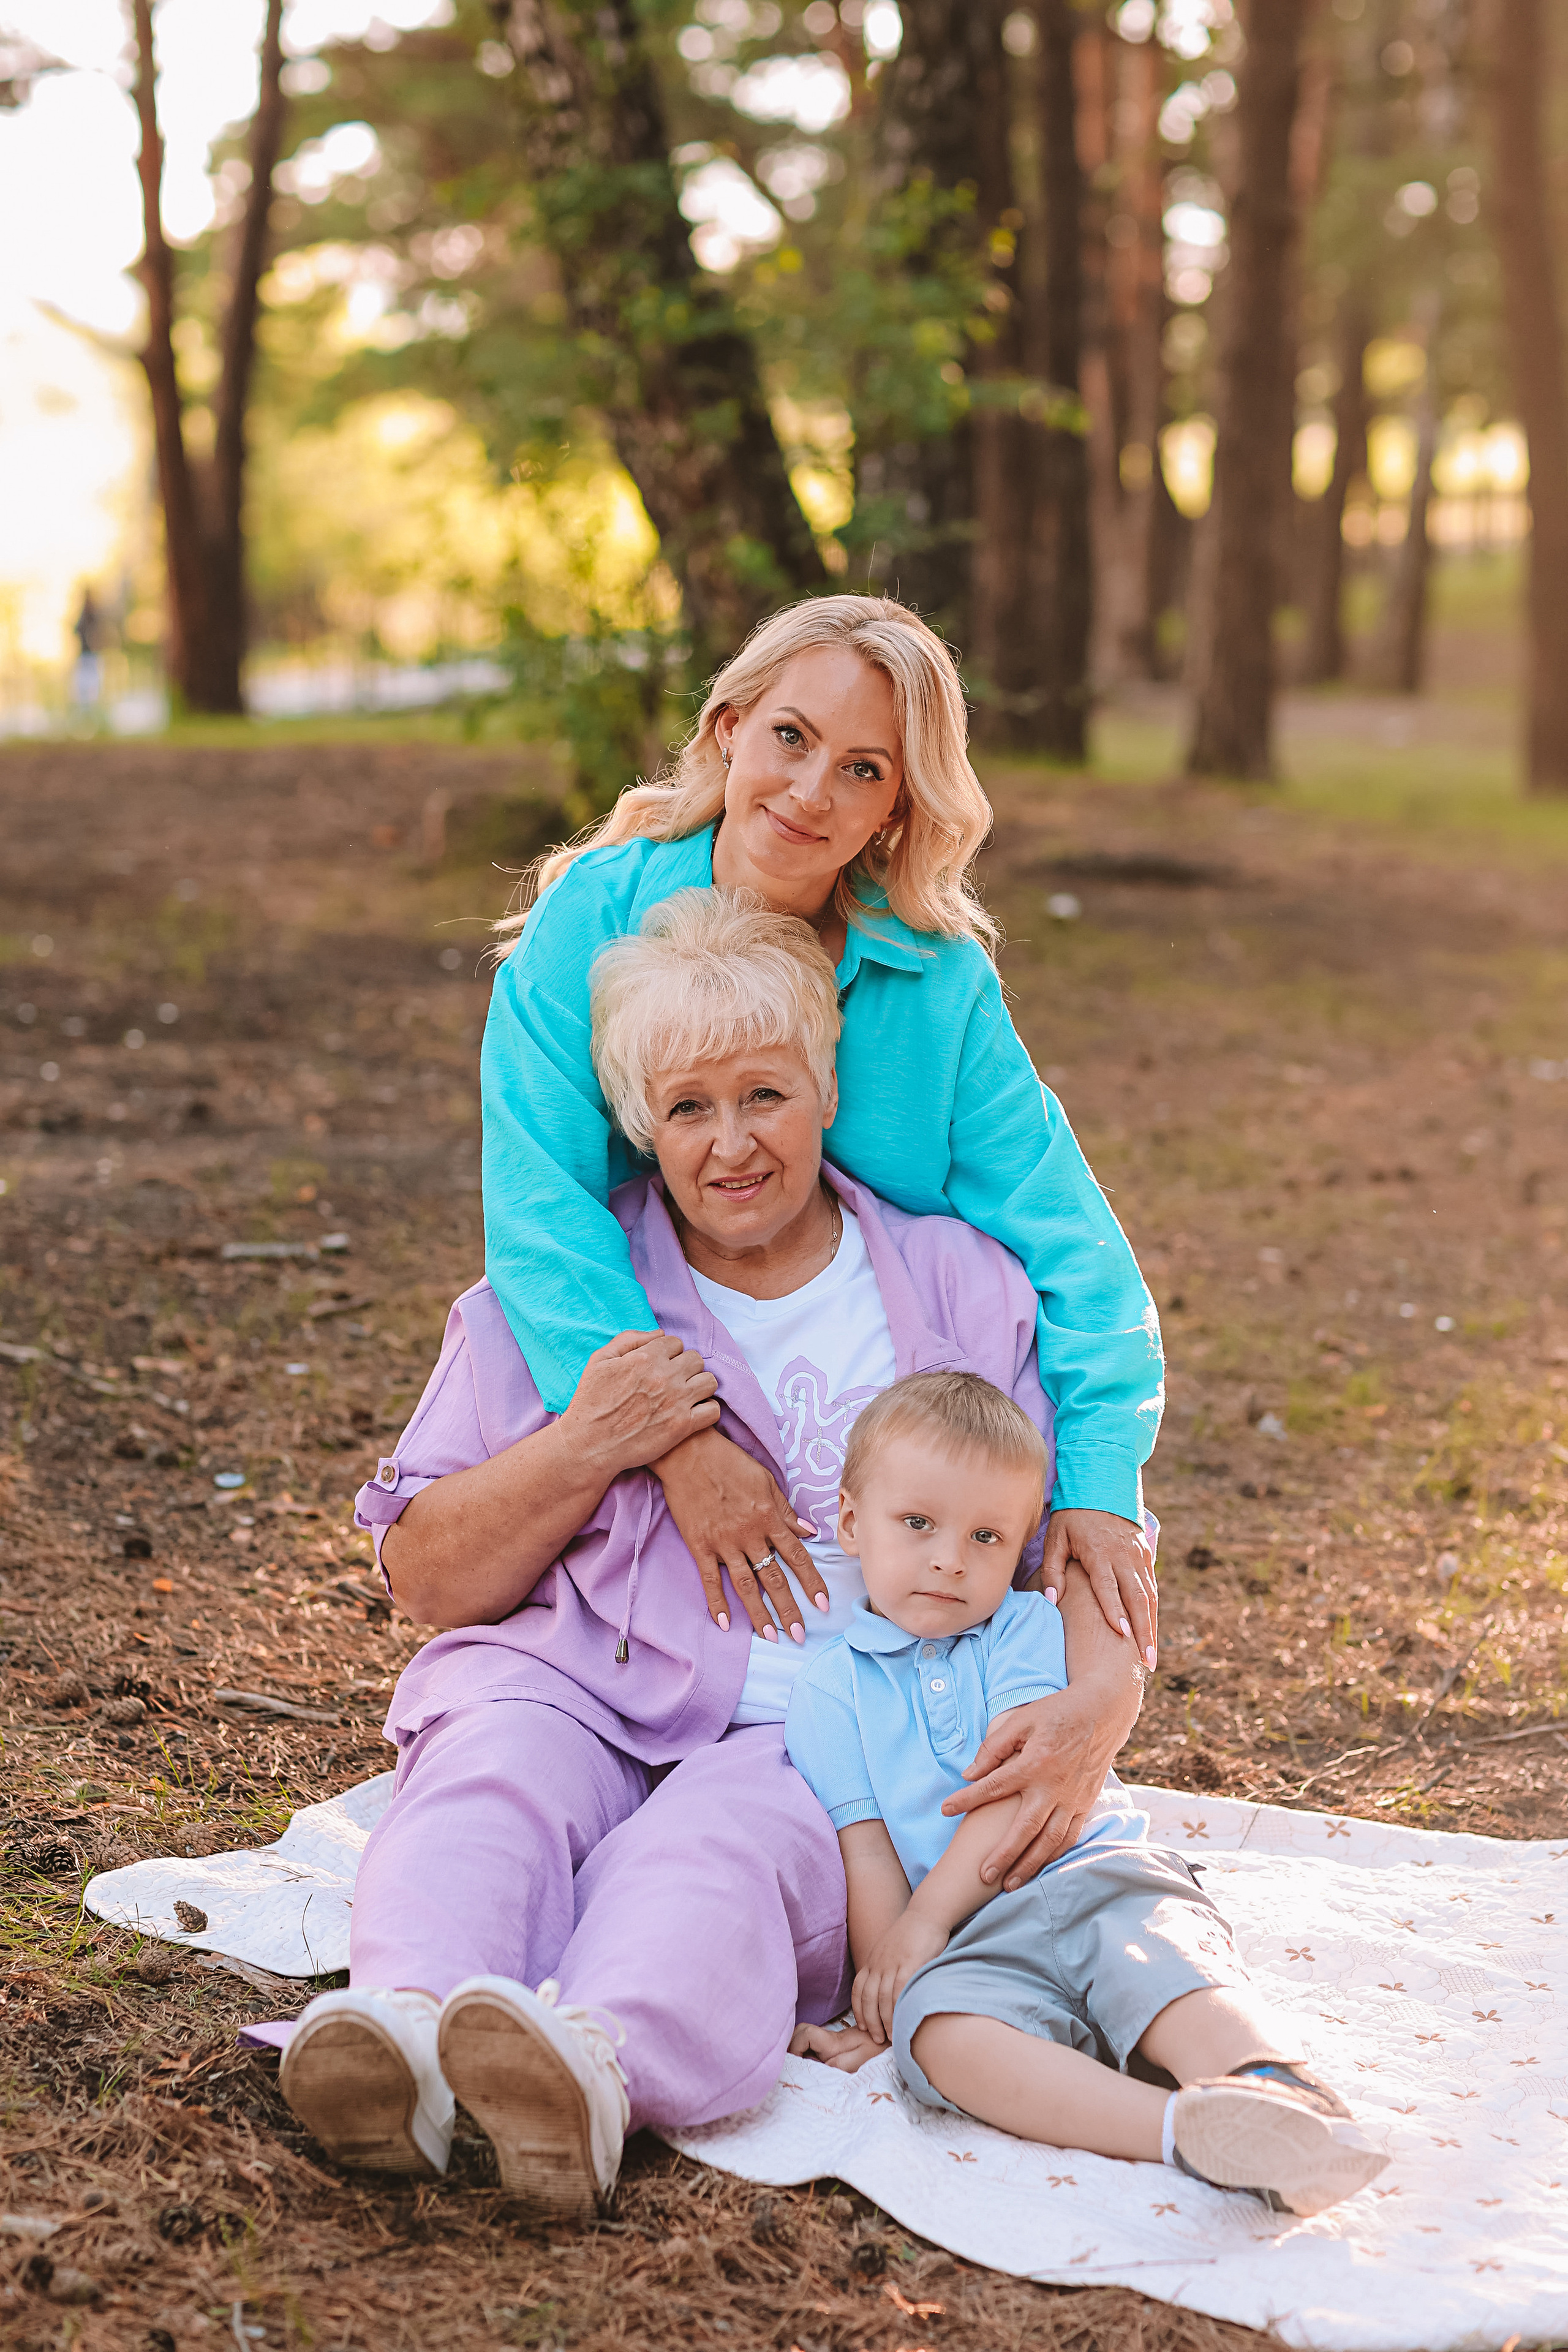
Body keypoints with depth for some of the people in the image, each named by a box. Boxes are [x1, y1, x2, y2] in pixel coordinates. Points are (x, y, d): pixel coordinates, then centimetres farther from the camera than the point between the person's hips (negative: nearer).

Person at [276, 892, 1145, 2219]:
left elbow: (1087, 1564, 10)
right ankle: (405, 2024, -58)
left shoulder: (965, 1296, 13)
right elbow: (426, 1582, 11)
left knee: (712, 1851, -35)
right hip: (576, 1683, 2)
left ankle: (601, 2068, -63)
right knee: (493, 1777, -33)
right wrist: (583, 1451, -7)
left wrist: (1090, 1712, -13)